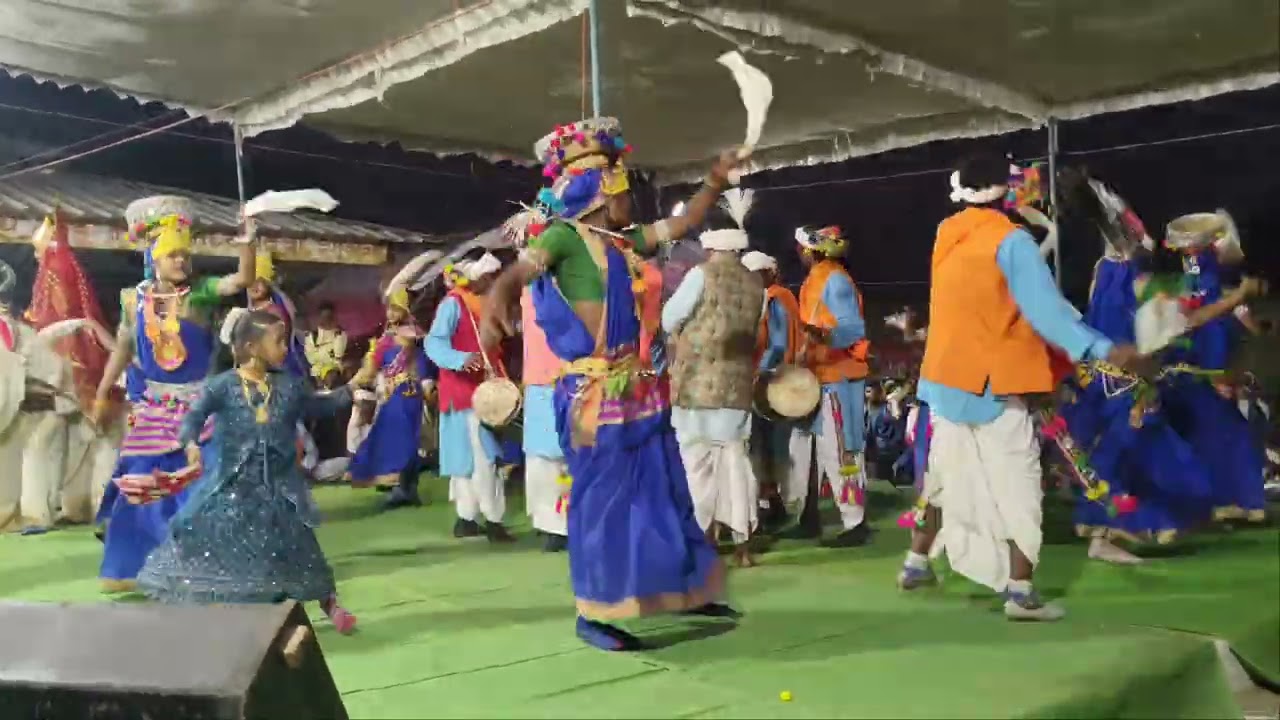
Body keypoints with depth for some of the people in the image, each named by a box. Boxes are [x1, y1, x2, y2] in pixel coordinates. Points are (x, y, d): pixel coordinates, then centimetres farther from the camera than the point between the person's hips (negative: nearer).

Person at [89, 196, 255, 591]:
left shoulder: (201, 291, -8)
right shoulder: (135, 299, 0)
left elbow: (242, 280, -23)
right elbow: (123, 348, 10)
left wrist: (246, 241, -36)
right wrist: (102, 396, 14)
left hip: (199, 402, -3)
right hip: (154, 405, 3)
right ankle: (128, 567, 24)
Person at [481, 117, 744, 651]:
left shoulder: (623, 240, 13)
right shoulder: (565, 235, -10)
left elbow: (681, 225, 23)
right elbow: (517, 273, -23)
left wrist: (715, 182, 17)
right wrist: (494, 308, -44)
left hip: (635, 384, 9)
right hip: (594, 390, -8)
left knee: (662, 486, 15)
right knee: (602, 495, -2)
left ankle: (685, 592, 29)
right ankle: (593, 614, 10)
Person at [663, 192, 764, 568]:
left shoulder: (703, 273, -6)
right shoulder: (755, 283, 9)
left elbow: (668, 320, -1)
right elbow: (753, 330, 14)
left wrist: (685, 333, 18)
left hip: (699, 380, -5)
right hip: (737, 382, 5)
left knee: (699, 463, 1)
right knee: (735, 460, 9)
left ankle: (705, 546, 3)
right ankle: (743, 545, 11)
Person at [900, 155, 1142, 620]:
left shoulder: (948, 235, 7)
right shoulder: (1010, 240, -13)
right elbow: (1045, 307, -21)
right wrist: (1103, 349, -25)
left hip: (948, 374, 7)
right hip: (992, 380, -7)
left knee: (945, 472, 18)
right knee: (1017, 482, -2)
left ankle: (916, 564, 27)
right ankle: (1020, 592, -4)